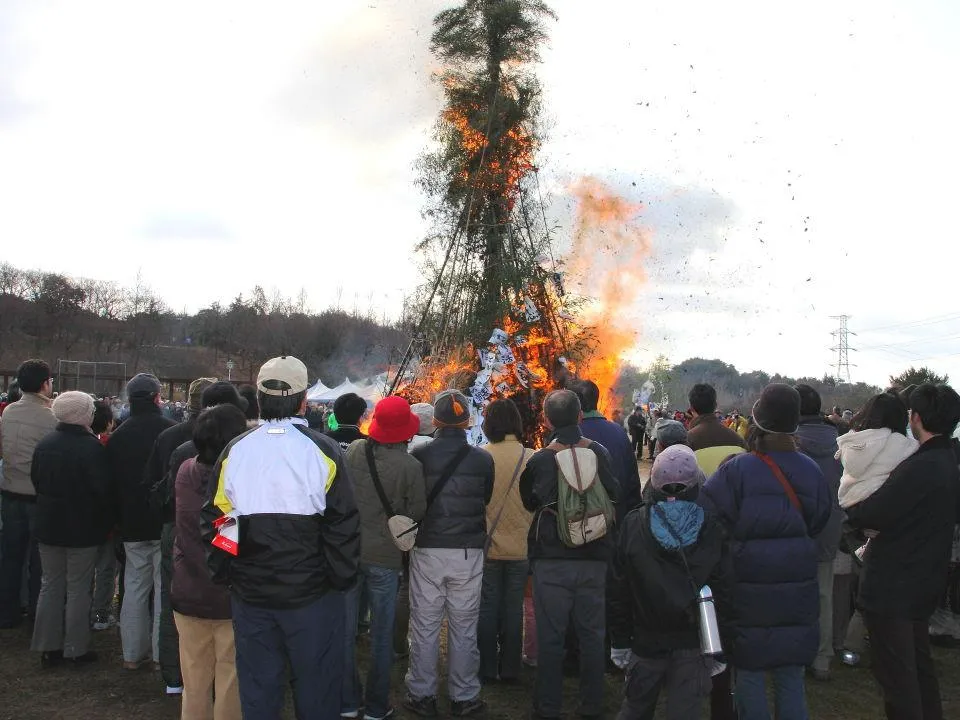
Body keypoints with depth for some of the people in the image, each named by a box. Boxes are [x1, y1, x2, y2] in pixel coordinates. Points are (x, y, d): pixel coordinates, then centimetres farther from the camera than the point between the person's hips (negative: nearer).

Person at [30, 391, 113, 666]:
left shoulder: (44, 444, -1)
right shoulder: (92, 447, -20)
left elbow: (36, 481, 11)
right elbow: (103, 489, -18)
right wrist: (106, 523, -5)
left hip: (48, 526, 5)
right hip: (83, 528, -5)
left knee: (50, 586, 15)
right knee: (78, 589, 6)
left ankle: (48, 648, 21)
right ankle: (76, 649, 13)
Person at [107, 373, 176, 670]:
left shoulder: (118, 436, 4)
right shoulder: (170, 431, -12)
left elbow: (111, 481, 10)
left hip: (132, 523, 5)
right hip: (166, 523, -4)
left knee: (134, 586, 13)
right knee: (165, 587, 3)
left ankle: (133, 653, 19)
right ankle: (162, 653, 7)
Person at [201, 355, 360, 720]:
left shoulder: (234, 451, -2)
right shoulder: (323, 451, -11)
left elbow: (211, 521, 2)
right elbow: (343, 526, -11)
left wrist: (225, 575, 13)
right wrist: (341, 579, 0)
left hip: (250, 595, 3)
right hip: (311, 594, -3)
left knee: (257, 690, 15)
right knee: (316, 689, 11)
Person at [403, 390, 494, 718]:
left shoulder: (419, 455, -8)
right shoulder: (483, 459, -5)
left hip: (427, 549, 0)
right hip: (468, 552, 1)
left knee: (424, 625, 10)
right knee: (464, 627, 10)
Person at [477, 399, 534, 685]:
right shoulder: (533, 459, -8)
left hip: (486, 547, -1)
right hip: (521, 548, 2)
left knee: (487, 608, 10)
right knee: (513, 609, 12)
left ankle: (486, 669, 19)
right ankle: (510, 669, 21)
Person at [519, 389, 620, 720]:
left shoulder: (538, 460, -8)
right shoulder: (600, 453, -5)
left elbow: (528, 503, 7)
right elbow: (613, 498, 8)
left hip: (551, 559, -2)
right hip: (594, 558, 2)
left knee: (550, 637, 7)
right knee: (592, 634, 13)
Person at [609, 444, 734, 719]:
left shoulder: (633, 524, -7)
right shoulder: (712, 528, -8)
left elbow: (618, 589, -3)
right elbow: (724, 591, -6)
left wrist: (619, 640, 6)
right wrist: (721, 648, 4)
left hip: (647, 640, 1)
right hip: (694, 644, -1)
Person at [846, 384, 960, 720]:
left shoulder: (921, 466, -25)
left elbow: (869, 515, -25)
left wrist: (851, 506, -5)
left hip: (892, 585, -9)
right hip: (924, 582, 9)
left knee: (895, 673, 1)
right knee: (918, 662, 23)